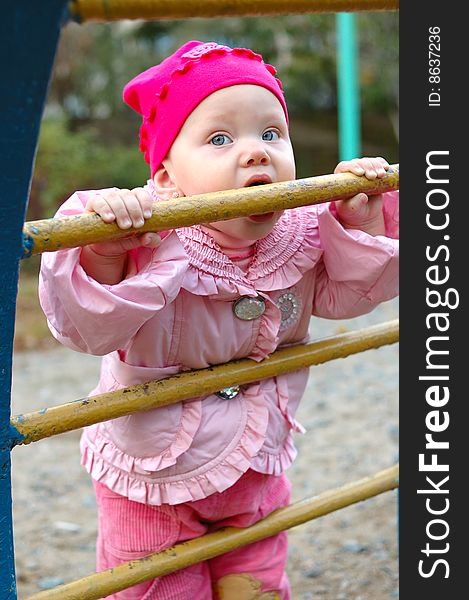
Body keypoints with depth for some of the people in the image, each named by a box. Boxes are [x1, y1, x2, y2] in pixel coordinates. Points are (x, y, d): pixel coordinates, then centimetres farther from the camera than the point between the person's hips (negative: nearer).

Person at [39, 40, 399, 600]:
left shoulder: (302, 233, -12)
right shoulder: (151, 243, -29)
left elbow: (344, 292, 2)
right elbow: (89, 327, -35)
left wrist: (364, 224, -14)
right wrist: (103, 256, -54)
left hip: (257, 470, 4)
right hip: (153, 479, -4)